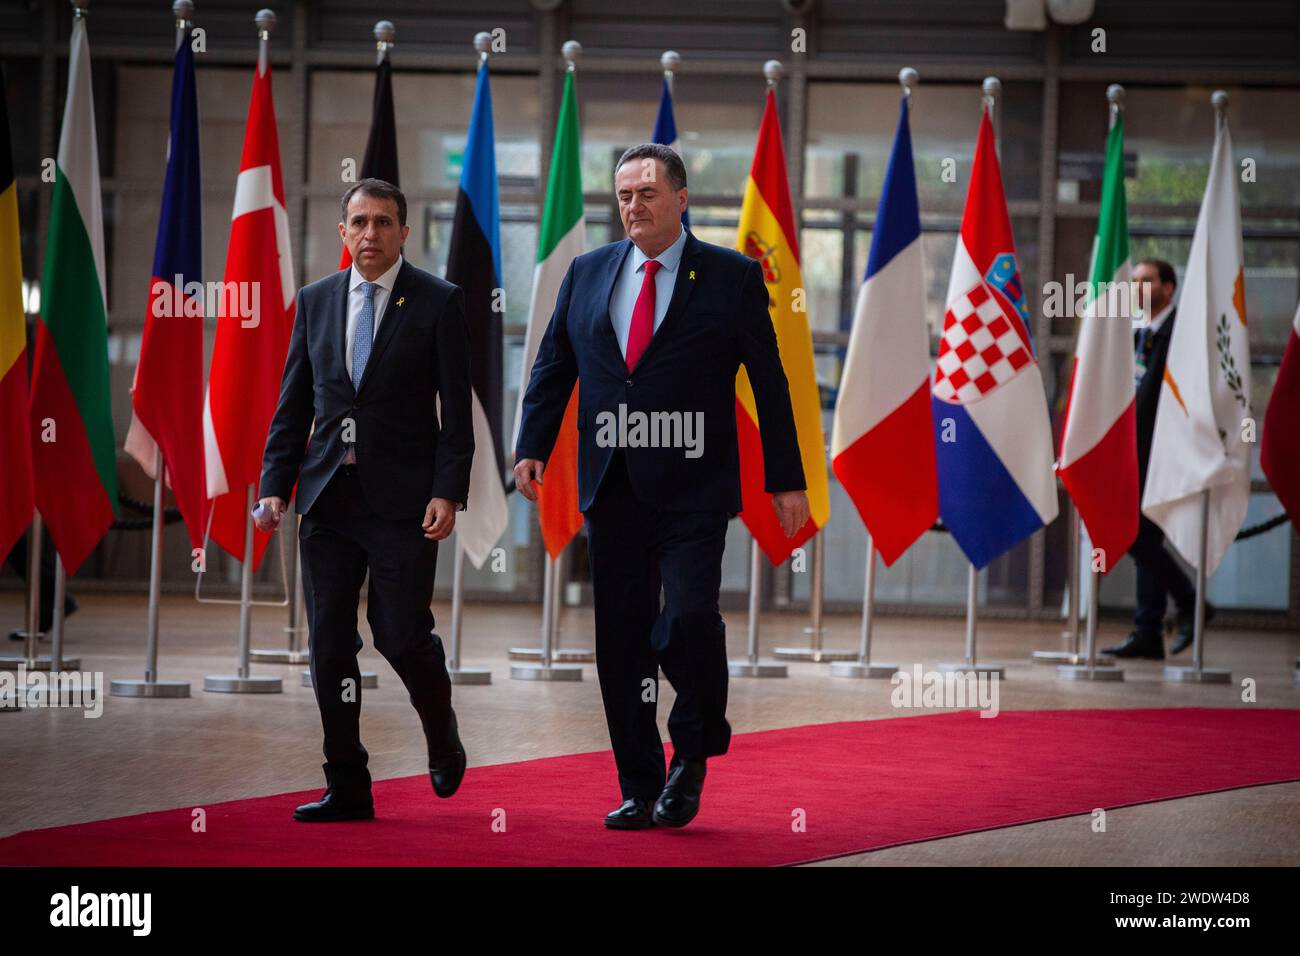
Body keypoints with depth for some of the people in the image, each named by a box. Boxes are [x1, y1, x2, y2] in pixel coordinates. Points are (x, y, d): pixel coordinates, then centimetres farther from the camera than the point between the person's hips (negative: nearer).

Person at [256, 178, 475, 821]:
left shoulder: (439, 303, -1)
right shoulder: (316, 301, 11)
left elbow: (457, 410, -3)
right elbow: (293, 405, 12)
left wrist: (448, 494, -12)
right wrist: (275, 486, 2)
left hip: (403, 501, -4)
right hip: (327, 500, 4)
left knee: (401, 636, -6)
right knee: (329, 642, 2)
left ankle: (442, 737, 25)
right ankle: (347, 788, 9)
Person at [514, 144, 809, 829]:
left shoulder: (731, 277, 2)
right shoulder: (587, 273, 11)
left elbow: (768, 382, 3)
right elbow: (553, 366, 14)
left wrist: (786, 482, 2)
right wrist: (533, 447, 0)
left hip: (691, 493, -4)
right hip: (611, 491, 4)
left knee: (689, 618, -18)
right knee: (621, 641, 5)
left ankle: (693, 752, 8)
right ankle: (640, 790, 14)